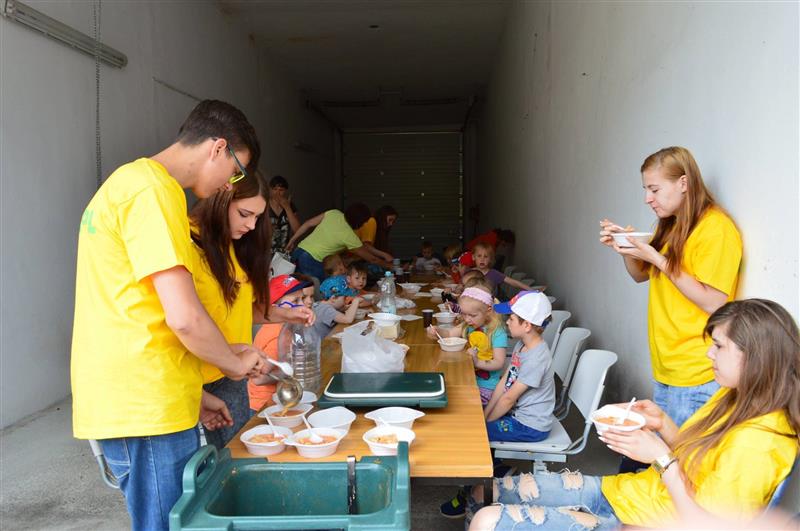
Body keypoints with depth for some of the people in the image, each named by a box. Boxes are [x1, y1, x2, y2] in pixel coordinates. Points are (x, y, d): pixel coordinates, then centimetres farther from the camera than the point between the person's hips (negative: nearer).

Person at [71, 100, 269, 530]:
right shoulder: (154, 189, -16)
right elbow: (184, 317, -22)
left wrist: (190, 392, 21)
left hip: (132, 400, 10)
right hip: (144, 408, -10)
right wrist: (234, 362, -2)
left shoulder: (132, 181, 17)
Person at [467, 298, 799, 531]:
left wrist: (661, 457, -19)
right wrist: (662, 423, 0)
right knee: (485, 493, 3)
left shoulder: (757, 443, -22)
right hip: (618, 490, 9)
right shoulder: (733, 397, 6)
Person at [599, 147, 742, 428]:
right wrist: (625, 247, 0)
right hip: (664, 367, 8)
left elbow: (713, 303, -20)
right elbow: (641, 275, 19)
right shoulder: (670, 226, 10)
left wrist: (658, 259, -21)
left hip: (696, 375, -8)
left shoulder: (716, 228, -16)